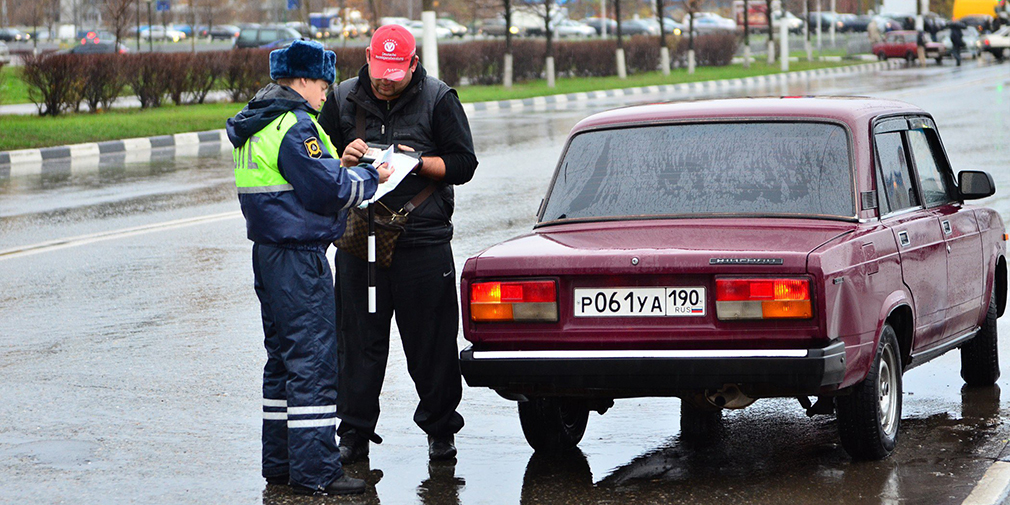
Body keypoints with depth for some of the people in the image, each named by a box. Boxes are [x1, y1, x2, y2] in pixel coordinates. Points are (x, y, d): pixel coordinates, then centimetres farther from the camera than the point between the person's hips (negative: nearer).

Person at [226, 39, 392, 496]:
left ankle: (279, 461, 22)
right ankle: (314, 471, -8)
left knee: (283, 356, 16)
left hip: (269, 253, 10)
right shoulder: (294, 126, -16)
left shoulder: (257, 125, 15)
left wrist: (342, 163, 11)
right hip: (298, 256, -10)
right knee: (313, 360, -8)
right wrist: (369, 177, -3)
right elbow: (327, 190, -19)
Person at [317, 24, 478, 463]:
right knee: (359, 342, 4)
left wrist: (418, 162, -15)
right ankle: (355, 434, 11)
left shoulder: (439, 100, 1)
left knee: (432, 343, 2)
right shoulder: (343, 99, 8)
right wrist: (345, 161, -9)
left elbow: (463, 164, 0)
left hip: (424, 241, -2)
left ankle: (440, 429, 16)